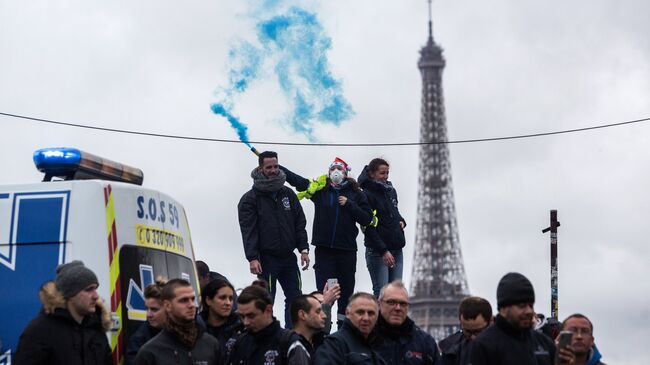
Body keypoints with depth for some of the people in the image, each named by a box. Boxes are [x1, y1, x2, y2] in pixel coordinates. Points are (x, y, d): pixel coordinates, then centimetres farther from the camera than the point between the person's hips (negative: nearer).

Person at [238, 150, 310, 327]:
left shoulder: (288, 194, 11)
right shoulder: (250, 198, -3)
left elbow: (300, 223, 13)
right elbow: (248, 230, -10)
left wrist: (303, 249, 3)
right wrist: (252, 258, -19)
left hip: (288, 256, 5)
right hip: (266, 258, -5)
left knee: (295, 297, 5)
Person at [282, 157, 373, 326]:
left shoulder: (355, 194, 4)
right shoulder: (319, 188, 4)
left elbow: (367, 219, 0)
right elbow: (295, 179, 1)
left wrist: (349, 204, -11)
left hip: (347, 249, 1)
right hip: (324, 249, -1)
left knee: (346, 289, 10)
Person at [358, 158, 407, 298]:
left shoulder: (391, 191, 13)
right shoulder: (366, 195, -9)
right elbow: (368, 227, -13)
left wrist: (401, 221, 6)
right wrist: (383, 251, -19)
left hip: (396, 249, 7)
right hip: (377, 251, -7)